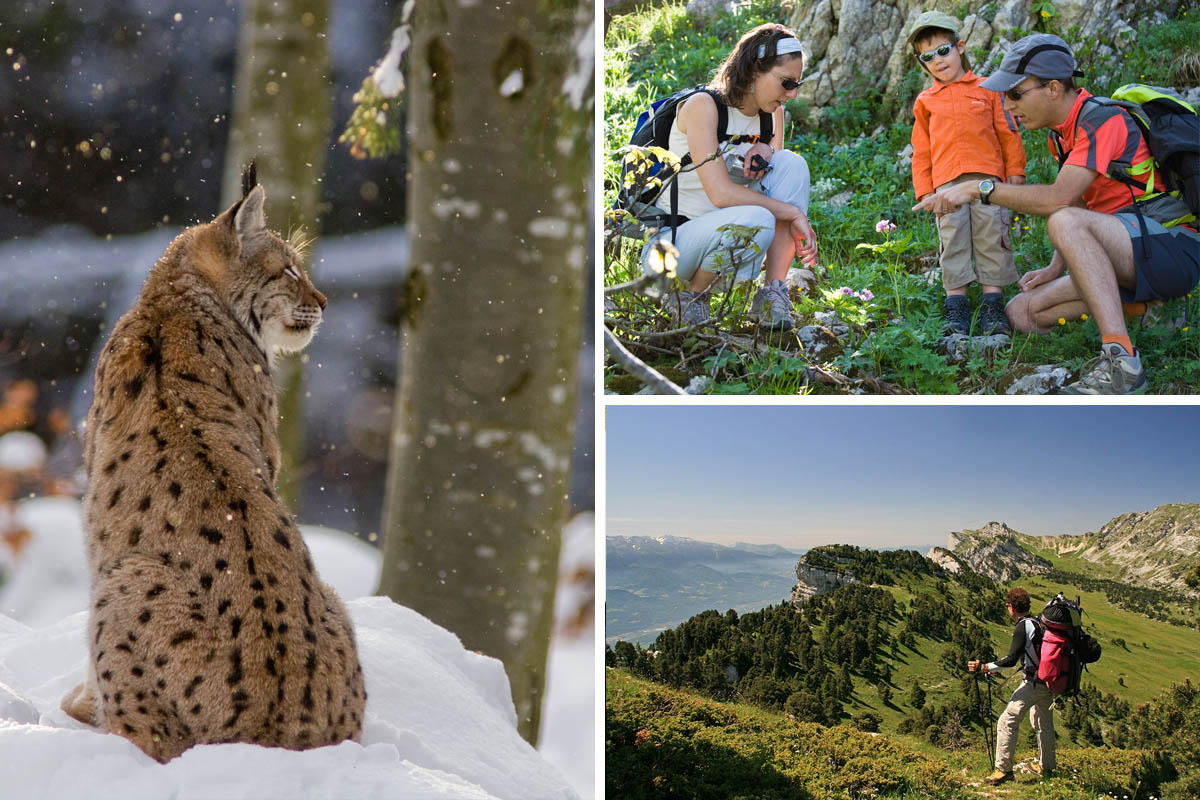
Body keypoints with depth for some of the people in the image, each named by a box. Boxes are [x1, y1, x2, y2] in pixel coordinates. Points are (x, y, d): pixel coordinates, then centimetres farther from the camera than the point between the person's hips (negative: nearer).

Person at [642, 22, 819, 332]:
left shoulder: (772, 112, 6)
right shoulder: (703, 106, -17)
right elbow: (720, 193, -27)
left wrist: (766, 150, -11)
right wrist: (794, 213, -24)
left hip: (725, 238, 7)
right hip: (669, 242, -7)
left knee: (792, 162, -11)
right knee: (756, 220, -36)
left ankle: (773, 295, -14)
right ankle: (691, 295, -8)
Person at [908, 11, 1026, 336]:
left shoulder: (986, 90, 12)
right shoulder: (925, 102, 16)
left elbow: (1008, 134, 12)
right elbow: (921, 151, 18)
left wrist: (1015, 173, 6)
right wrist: (925, 190, 10)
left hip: (987, 177, -1)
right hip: (947, 182, 1)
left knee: (991, 239, -5)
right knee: (953, 243, -3)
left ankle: (993, 305, -2)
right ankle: (956, 307, -3)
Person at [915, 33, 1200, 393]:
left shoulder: (1103, 120, -17)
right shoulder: (1063, 133, 13)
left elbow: (1059, 199, -30)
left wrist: (980, 188, -25)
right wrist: (1056, 269, 7)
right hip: (1133, 261, 9)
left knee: (1066, 222, -35)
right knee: (1022, 312, 1)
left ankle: (1122, 360, -40)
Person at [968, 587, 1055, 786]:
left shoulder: (1022, 627, -15)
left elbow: (1011, 659, -22)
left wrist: (983, 668, -21)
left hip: (1034, 683, -9)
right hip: (1048, 681, 9)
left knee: (1007, 721, -9)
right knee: (1044, 723, 23)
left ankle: (1004, 769, -12)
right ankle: (1047, 767, 35)